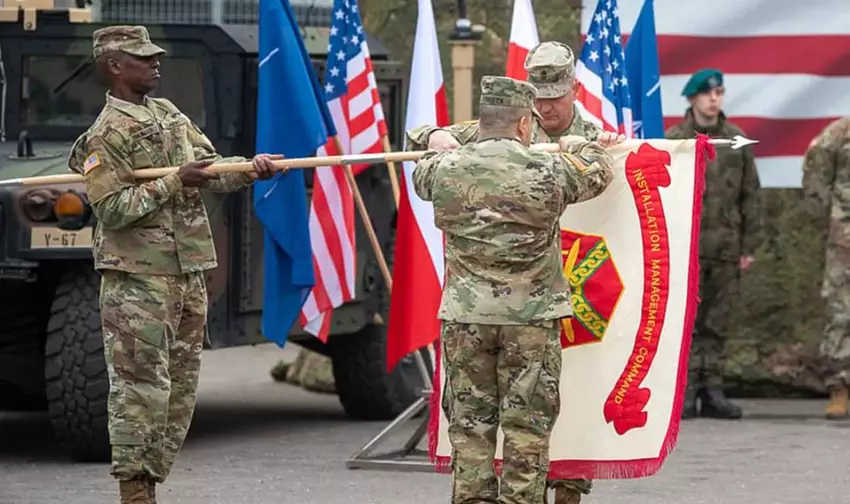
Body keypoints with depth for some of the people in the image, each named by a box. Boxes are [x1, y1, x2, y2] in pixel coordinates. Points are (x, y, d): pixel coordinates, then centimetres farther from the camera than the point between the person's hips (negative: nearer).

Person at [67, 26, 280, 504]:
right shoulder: (106, 136, -9)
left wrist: (251, 168, -8)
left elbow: (210, 167, 11)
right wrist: (175, 183, -20)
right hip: (138, 279, -8)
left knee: (181, 388, 8)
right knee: (143, 388, -9)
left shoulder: (168, 114, 15)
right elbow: (113, 208, -16)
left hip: (188, 272, 8)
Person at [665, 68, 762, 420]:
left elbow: (750, 196, 10)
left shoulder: (737, 141, 9)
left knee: (717, 323, 5)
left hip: (726, 247, 3)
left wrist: (749, 246, 5)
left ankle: (712, 391, 9)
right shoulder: (672, 141, 1)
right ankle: (685, 392, -1)